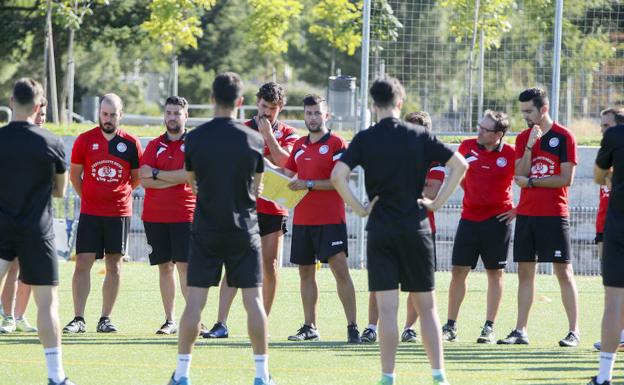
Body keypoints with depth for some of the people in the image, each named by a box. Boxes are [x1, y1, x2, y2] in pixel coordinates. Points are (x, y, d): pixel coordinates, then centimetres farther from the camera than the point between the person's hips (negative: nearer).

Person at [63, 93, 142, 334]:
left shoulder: (131, 143, 2)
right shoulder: (85, 140, 1)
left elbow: (137, 177, 13)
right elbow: (74, 174, 9)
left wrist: (120, 195, 9)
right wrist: (87, 197, 8)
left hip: (119, 213, 1)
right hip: (90, 213, -1)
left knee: (114, 266, 5)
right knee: (83, 264, -7)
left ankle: (105, 319, 11)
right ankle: (78, 319, -5)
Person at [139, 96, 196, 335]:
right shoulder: (154, 145, 11)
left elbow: (189, 175, -13)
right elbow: (144, 179, -1)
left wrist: (157, 174, -7)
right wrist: (175, 179, -10)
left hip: (184, 214, -4)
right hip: (154, 215, 4)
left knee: (184, 265, -9)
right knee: (165, 267, 5)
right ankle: (170, 321, 8)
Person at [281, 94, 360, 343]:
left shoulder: (336, 144, -6)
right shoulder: (299, 145, 14)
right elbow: (287, 175, 24)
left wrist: (309, 184, -17)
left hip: (330, 220, -7)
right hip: (302, 218, 7)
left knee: (340, 269, -11)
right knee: (305, 272, 9)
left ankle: (352, 327, -11)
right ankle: (309, 327, 16)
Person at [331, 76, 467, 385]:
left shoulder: (365, 139, -2)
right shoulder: (419, 136, 2)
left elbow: (337, 176, -14)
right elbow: (460, 165, 0)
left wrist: (359, 209, -4)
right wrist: (437, 202, 4)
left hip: (380, 231, -1)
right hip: (415, 229, 1)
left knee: (387, 308, -1)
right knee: (426, 306, 9)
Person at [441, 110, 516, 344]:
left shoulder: (511, 155, -7)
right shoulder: (467, 147, 3)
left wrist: (518, 210, -3)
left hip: (497, 219, -3)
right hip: (469, 217, 3)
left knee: (495, 273, 2)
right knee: (458, 270, 1)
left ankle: (489, 329, 7)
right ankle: (450, 327, 7)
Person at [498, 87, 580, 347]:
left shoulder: (564, 137, -5)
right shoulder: (523, 138, 12)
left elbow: (566, 179, -10)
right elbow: (520, 174, 2)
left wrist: (531, 182, -8)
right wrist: (530, 145, -9)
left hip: (554, 215, -6)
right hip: (526, 215, 6)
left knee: (564, 271, -5)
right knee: (525, 272, 7)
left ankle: (574, 332, -4)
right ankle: (520, 331, 10)